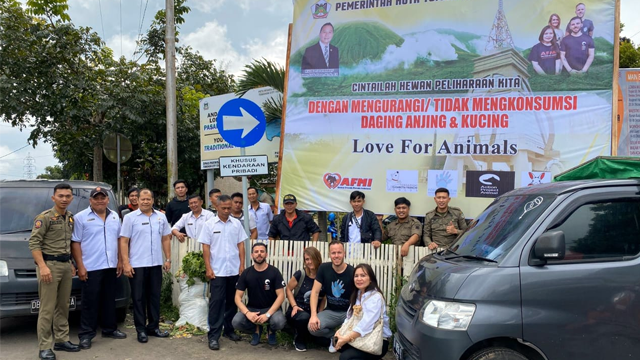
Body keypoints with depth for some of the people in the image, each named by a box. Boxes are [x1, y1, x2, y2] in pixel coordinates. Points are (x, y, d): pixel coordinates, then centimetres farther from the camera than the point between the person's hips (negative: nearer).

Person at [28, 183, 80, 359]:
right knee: (47, 308, -6)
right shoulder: (44, 217, -8)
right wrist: (42, 266, -20)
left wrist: (71, 263, 15)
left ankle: (62, 340, 21)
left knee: (63, 306, 12)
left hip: (66, 265, 7)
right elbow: (33, 243, -13)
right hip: (49, 264, -7)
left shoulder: (71, 217, 12)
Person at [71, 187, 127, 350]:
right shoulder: (81, 217, -5)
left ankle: (110, 329, 26)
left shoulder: (115, 217, 11)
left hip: (110, 266, 5)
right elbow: (75, 243, -7)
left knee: (109, 300, 14)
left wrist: (120, 261, 9)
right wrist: (80, 266, -13)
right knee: (90, 302, -1)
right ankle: (86, 334, 7)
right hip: (91, 268, -5)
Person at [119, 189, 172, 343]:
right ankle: (141, 330, 13)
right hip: (137, 265, -4)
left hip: (156, 264, 4)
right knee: (139, 298, 4)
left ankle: (153, 327, 22)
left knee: (155, 296, 11)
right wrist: (126, 263, -12)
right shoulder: (130, 217, -3)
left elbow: (166, 239, 12)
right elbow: (124, 241, -6)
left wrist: (168, 259, 7)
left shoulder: (161, 217, 8)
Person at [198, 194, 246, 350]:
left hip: (234, 270, 3)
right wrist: (208, 268, -8)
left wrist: (242, 265, 1)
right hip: (217, 271, -3)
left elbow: (241, 245, 7)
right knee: (216, 301, -2)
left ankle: (229, 330, 25)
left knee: (232, 301, 11)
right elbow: (206, 247, -3)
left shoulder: (237, 224, 5)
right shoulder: (209, 224, -2)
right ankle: (213, 336, 3)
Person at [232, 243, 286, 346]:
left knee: (279, 322, -34)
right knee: (236, 322, -27)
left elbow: (280, 296, -12)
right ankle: (256, 330, 7)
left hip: (271, 308, -2)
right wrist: (247, 313, -23)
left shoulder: (274, 272, -8)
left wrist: (267, 314, -24)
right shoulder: (246, 274, -2)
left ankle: (271, 330, 6)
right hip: (251, 308, 2)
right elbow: (238, 297, -4)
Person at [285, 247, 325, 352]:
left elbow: (323, 298, 7)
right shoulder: (300, 274, -9)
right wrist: (294, 306, -10)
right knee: (304, 317, -40)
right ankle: (299, 339, -4)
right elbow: (288, 290, 1)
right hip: (297, 310, -3)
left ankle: (305, 335, 13)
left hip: (313, 313, 3)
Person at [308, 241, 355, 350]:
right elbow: (315, 292, -6)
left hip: (348, 312, -2)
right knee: (312, 327, -24)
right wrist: (313, 315, -18)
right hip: (330, 311, 2)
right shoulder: (324, 268, -6)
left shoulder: (352, 272, -15)